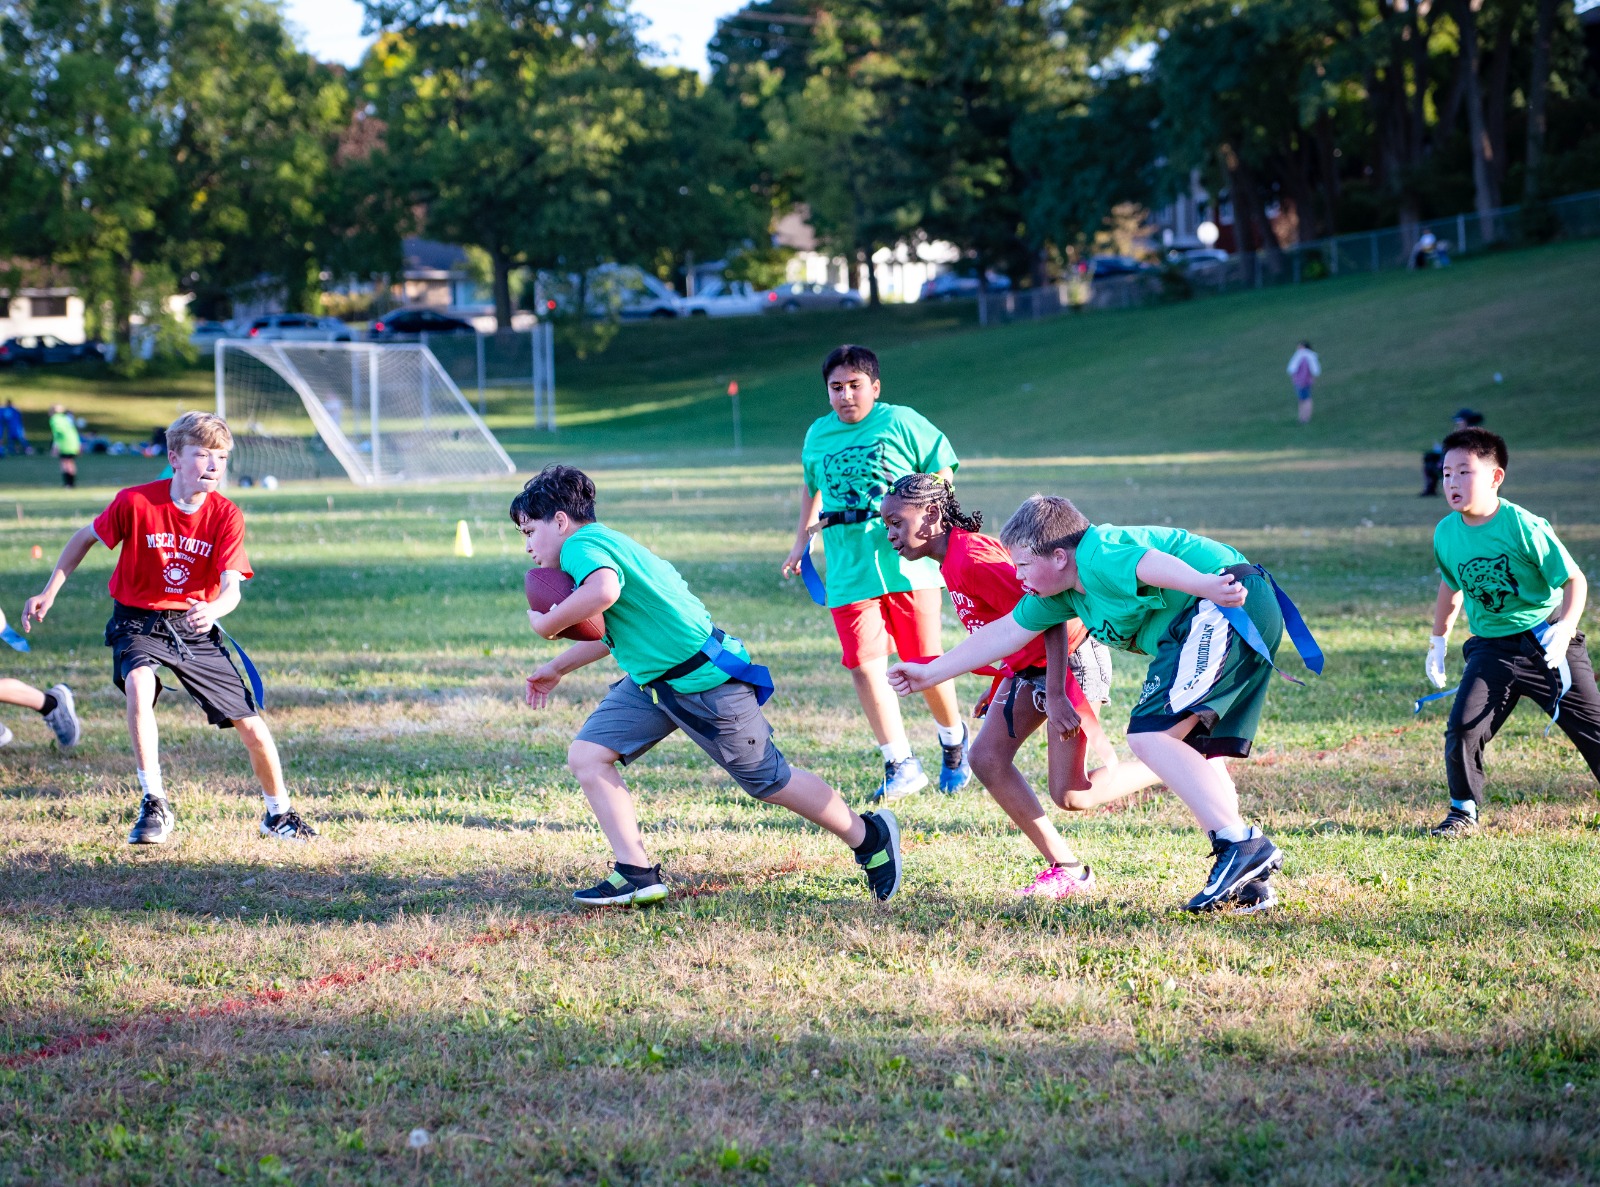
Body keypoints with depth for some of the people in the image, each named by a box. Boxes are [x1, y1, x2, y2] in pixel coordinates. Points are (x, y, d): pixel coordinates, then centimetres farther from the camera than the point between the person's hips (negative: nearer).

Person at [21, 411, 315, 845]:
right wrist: (48, 593, 1)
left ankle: (278, 814, 23)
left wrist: (213, 610, -45)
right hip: (137, 620, -2)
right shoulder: (135, 502, -16)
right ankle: (154, 805, -25)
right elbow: (86, 537, 1)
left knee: (252, 727, -2)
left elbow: (231, 586, -21)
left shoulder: (227, 516, -13)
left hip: (195, 629, 2)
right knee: (139, 684, -35)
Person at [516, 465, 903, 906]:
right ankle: (637, 873, 1)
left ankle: (870, 837, 20)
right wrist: (556, 668, 32)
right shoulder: (604, 544, 13)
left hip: (704, 680, -11)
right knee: (587, 755, 0)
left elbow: (604, 591, -45)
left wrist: (548, 623, -29)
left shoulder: (582, 546, -19)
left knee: (769, 782, 2)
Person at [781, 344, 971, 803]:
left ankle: (954, 740, 29)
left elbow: (942, 476, 5)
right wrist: (802, 540, 30)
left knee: (925, 663, 1)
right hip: (848, 572, 3)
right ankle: (900, 765, 1)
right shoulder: (818, 435, 13)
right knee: (865, 666, -8)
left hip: (908, 563, -3)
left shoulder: (902, 423, 0)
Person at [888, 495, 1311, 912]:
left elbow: (1149, 563, -31)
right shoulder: (1062, 591, 19)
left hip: (1225, 606, -11)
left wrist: (1205, 585, -50)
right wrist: (929, 674, 29)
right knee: (1195, 750, 14)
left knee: (1150, 736, -16)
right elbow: (1007, 632, 26)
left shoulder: (1096, 560, -12)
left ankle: (1242, 844, -22)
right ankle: (1244, 880, 10)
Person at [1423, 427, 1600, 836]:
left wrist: (1565, 627, -30)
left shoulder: (1524, 527, -18)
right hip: (1490, 649, 4)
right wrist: (1439, 640, 20)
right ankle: (1465, 811, 9)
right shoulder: (1446, 533, -2)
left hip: (1546, 644, -3)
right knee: (1462, 728, -11)